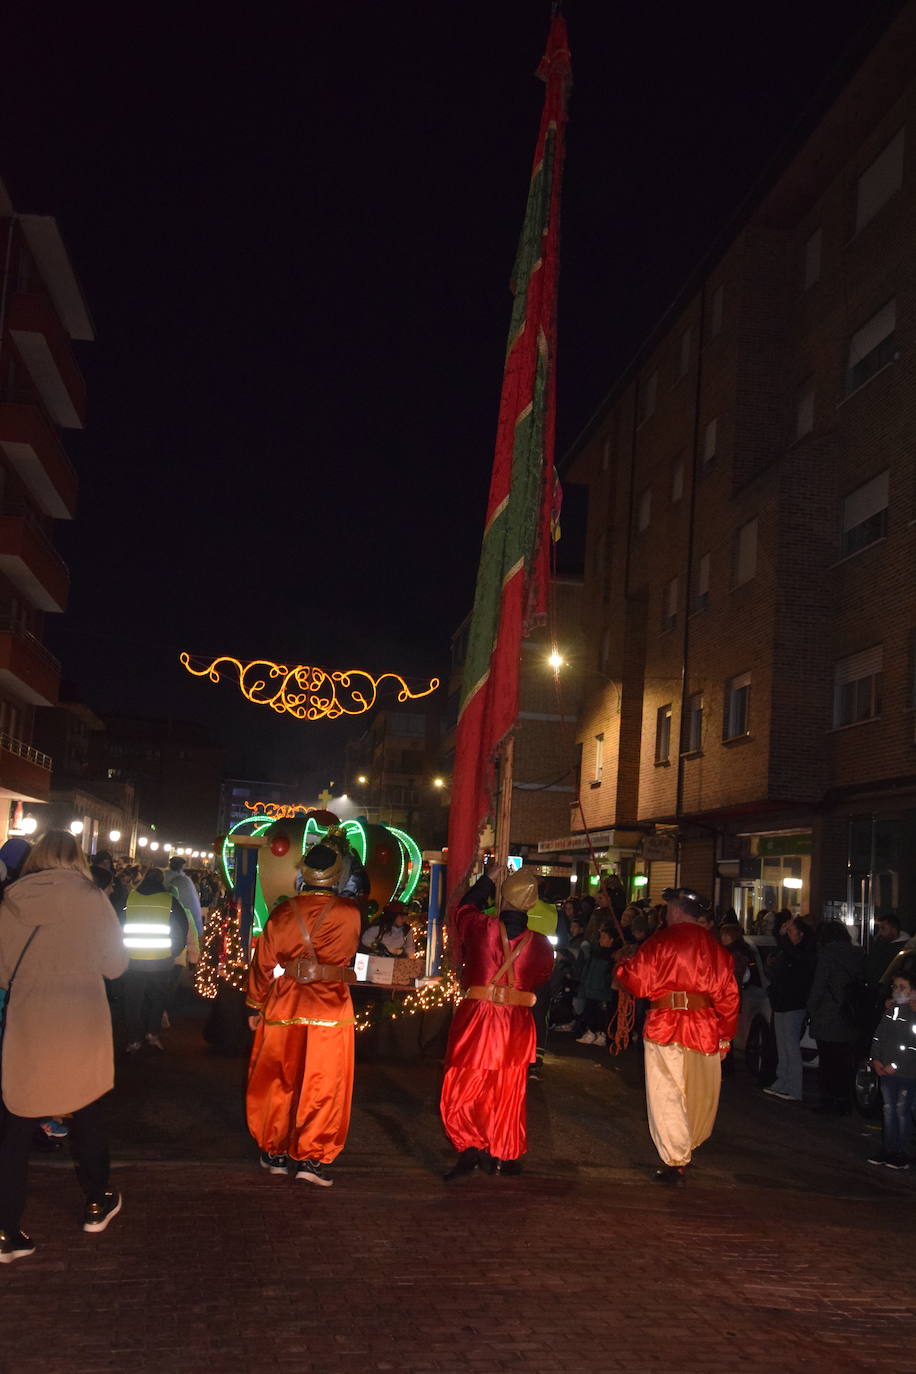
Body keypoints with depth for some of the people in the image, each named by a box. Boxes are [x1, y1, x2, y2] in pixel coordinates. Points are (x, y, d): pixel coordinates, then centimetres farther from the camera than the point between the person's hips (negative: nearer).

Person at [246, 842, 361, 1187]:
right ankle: (312, 1158, 5)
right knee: (323, 1085, 6)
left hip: (284, 1008, 2)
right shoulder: (350, 912, -7)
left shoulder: (283, 912, -3)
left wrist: (256, 1005, 14)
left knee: (278, 1081, 15)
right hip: (331, 1010, -2)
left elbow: (264, 961, 4)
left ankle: (275, 1153, 25)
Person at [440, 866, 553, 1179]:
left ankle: (472, 1149, -7)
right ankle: (507, 1156, 25)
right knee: (508, 1093, 16)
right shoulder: (540, 943, -6)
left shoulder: (480, 926, -10)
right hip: (517, 1026, 3)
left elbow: (464, 908, 13)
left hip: (475, 1018, -2)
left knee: (463, 1087, 8)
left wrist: (488, 878, 25)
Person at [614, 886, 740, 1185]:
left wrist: (621, 966, 14)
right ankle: (689, 1148, 33)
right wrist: (725, 1035, 15)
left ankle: (675, 1162, 2)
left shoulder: (661, 941, -6)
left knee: (667, 1095, 2)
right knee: (699, 1093, 18)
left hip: (666, 1025, -4)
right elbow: (728, 994, 8)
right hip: (706, 1028, 5)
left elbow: (637, 982, -7)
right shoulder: (715, 947, 7)